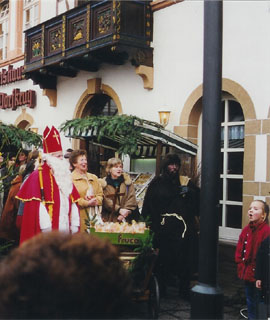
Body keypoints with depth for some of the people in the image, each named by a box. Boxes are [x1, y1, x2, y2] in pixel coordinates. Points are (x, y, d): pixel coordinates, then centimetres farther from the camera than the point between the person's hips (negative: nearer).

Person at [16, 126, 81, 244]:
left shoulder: (65, 175, 16)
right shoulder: (38, 175, -5)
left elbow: (73, 202, 14)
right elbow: (36, 204, -13)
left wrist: (74, 224, 5)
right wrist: (45, 227, -19)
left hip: (65, 228, 7)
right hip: (48, 230, -6)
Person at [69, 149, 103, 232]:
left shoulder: (93, 178, 21)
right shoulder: (70, 179, -1)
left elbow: (100, 194, 17)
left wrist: (95, 201, -4)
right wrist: (87, 203, -14)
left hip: (95, 216, 5)